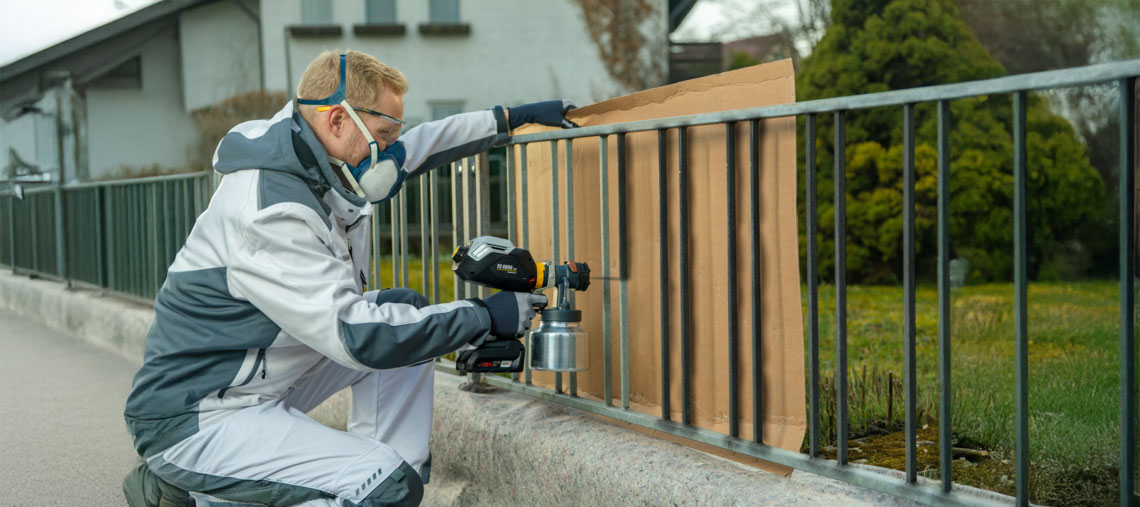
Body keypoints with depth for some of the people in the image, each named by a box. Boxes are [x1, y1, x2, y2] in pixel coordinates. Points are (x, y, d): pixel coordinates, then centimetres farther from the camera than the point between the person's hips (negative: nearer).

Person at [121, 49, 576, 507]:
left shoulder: (311, 159, 2)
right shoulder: (270, 212, -27)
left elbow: (413, 148, 20)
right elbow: (355, 336, -30)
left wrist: (510, 118, 19)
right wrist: (485, 318, -23)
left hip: (263, 381, 10)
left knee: (404, 309, 7)